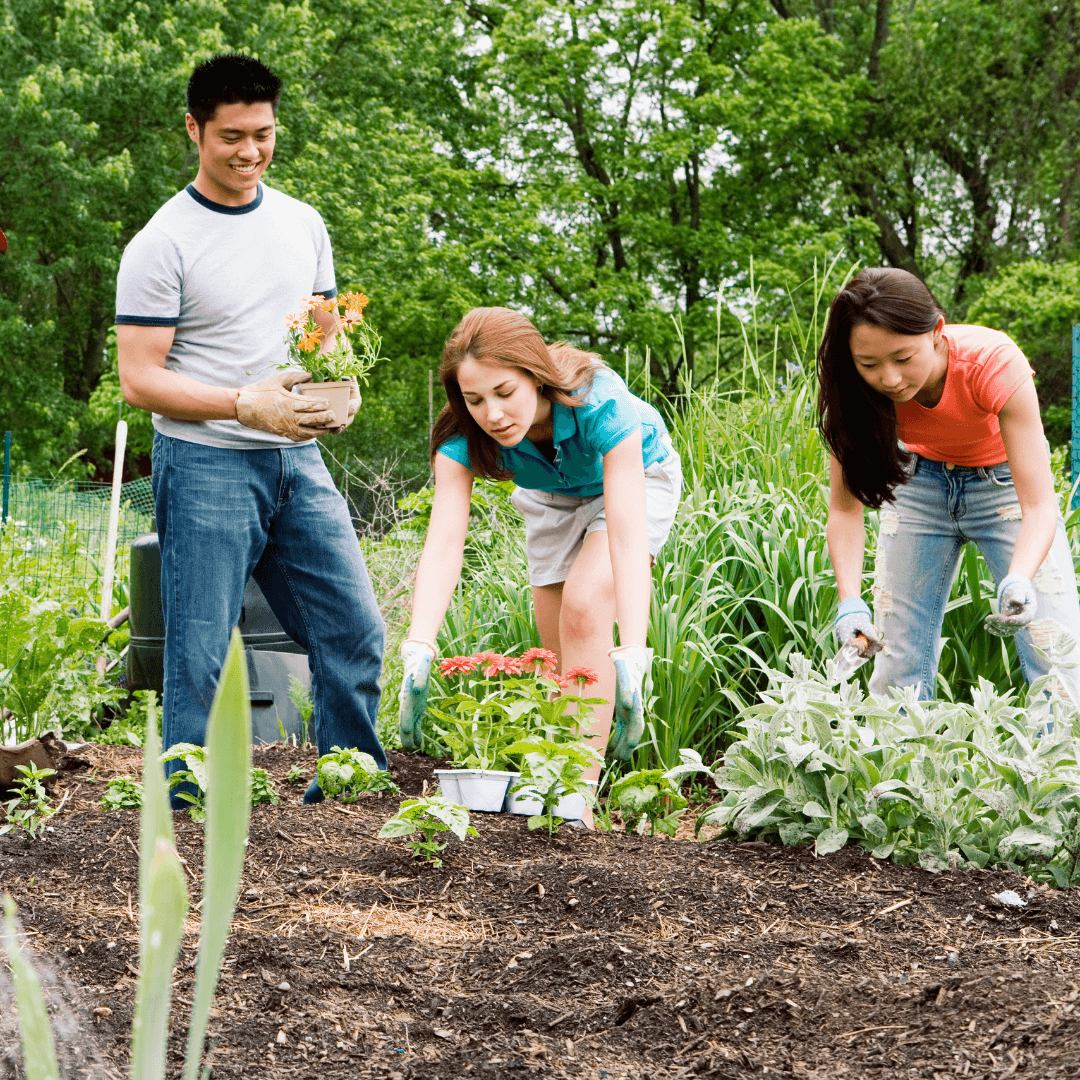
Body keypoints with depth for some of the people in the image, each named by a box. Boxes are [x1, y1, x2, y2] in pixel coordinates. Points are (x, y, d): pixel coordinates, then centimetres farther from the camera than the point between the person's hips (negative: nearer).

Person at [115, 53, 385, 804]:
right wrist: (244, 405, -22)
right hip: (205, 467, -6)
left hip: (298, 462, 6)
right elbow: (140, 378, -10)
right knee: (198, 657, -4)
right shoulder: (162, 244, -7)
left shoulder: (303, 224, 12)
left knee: (355, 631, 4)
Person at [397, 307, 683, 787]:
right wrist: (418, 653, -54)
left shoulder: (599, 401, -41)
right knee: (561, 655, 3)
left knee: (585, 607, -26)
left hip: (637, 476, -4)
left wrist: (631, 658, -57)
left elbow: (627, 531, -47)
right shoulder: (463, 435, -31)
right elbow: (444, 540, -40)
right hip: (551, 494, 5)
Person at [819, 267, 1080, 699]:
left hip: (1004, 480, -2)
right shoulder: (853, 390, -27)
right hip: (920, 482, 2)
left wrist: (1019, 582, -55)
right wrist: (850, 602, -38)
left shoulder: (995, 364, -35)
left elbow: (1039, 506, -36)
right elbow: (845, 507, -21)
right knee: (897, 667, -5)